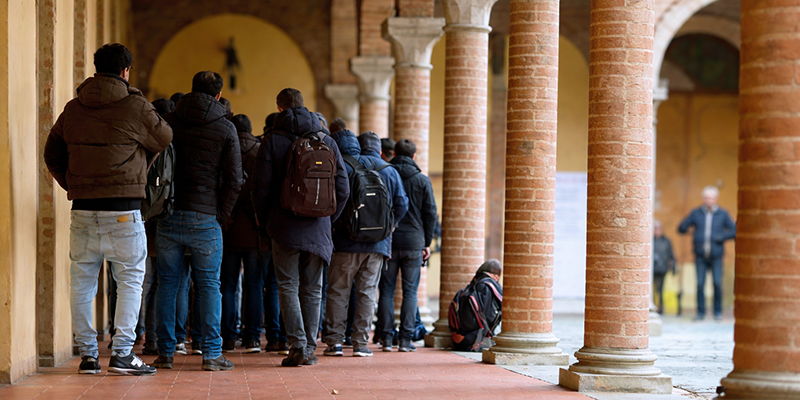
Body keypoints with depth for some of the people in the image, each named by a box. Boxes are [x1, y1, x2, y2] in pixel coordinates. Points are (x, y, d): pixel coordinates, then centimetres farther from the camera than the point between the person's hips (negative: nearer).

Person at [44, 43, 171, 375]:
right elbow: (164, 139, 8)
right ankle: (122, 353, -3)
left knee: (82, 282, 10)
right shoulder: (136, 106, -6)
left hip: (83, 209, 4)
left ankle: (87, 354, 12)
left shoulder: (73, 108, 8)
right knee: (130, 279, 3)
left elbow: (52, 153, 14)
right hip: (123, 209, -4)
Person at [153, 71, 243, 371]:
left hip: (168, 218, 2)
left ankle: (165, 352, 9)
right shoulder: (225, 129, 1)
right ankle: (212, 354, 3)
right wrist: (220, 216, 5)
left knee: (167, 283, 9)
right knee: (209, 285, 5)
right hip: (205, 219, -2)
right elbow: (234, 180, -3)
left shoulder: (168, 122, 7)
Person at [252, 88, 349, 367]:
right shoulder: (327, 142, 7)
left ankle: (298, 346, -10)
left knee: (288, 287, 1)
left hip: (285, 228, -3)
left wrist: (264, 221, 8)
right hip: (318, 229, 3)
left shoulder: (273, 141, -3)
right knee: (312, 289, 10)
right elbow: (343, 188, 6)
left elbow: (262, 187, -6)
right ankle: (309, 349, 9)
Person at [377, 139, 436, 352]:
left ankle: (386, 337, 3)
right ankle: (405, 338, 0)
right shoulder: (423, 180, 1)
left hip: (387, 241, 0)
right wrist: (427, 243, 10)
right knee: (410, 292, 4)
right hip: (414, 242, 0)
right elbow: (430, 214, 2)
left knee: (387, 290, 6)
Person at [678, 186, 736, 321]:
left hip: (716, 255, -1)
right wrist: (686, 229, -16)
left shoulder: (723, 214, 6)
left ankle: (718, 312, 9)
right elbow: (681, 228, 8)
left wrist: (722, 237, -12)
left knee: (717, 283, -6)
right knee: (700, 284, -5)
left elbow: (734, 231, 5)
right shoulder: (696, 213, 7)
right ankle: (701, 312, 5)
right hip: (700, 255, 1)